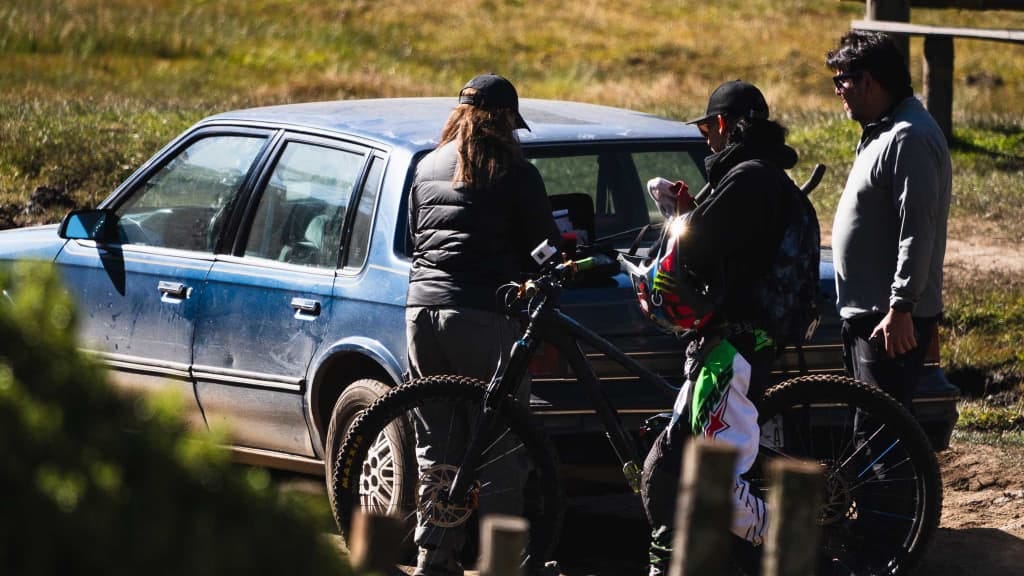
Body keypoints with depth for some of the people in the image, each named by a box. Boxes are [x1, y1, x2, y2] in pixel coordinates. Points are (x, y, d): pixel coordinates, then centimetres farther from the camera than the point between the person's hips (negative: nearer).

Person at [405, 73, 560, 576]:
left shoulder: (427, 168, 15)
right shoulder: (515, 174, -3)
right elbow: (545, 249, -1)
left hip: (423, 309, 6)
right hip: (485, 315, -6)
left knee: (436, 445, 12)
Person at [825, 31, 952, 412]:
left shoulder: (911, 138, -16)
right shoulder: (880, 134, 18)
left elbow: (917, 231, -22)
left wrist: (901, 307, -26)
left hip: (894, 322, -11)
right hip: (865, 311, 11)